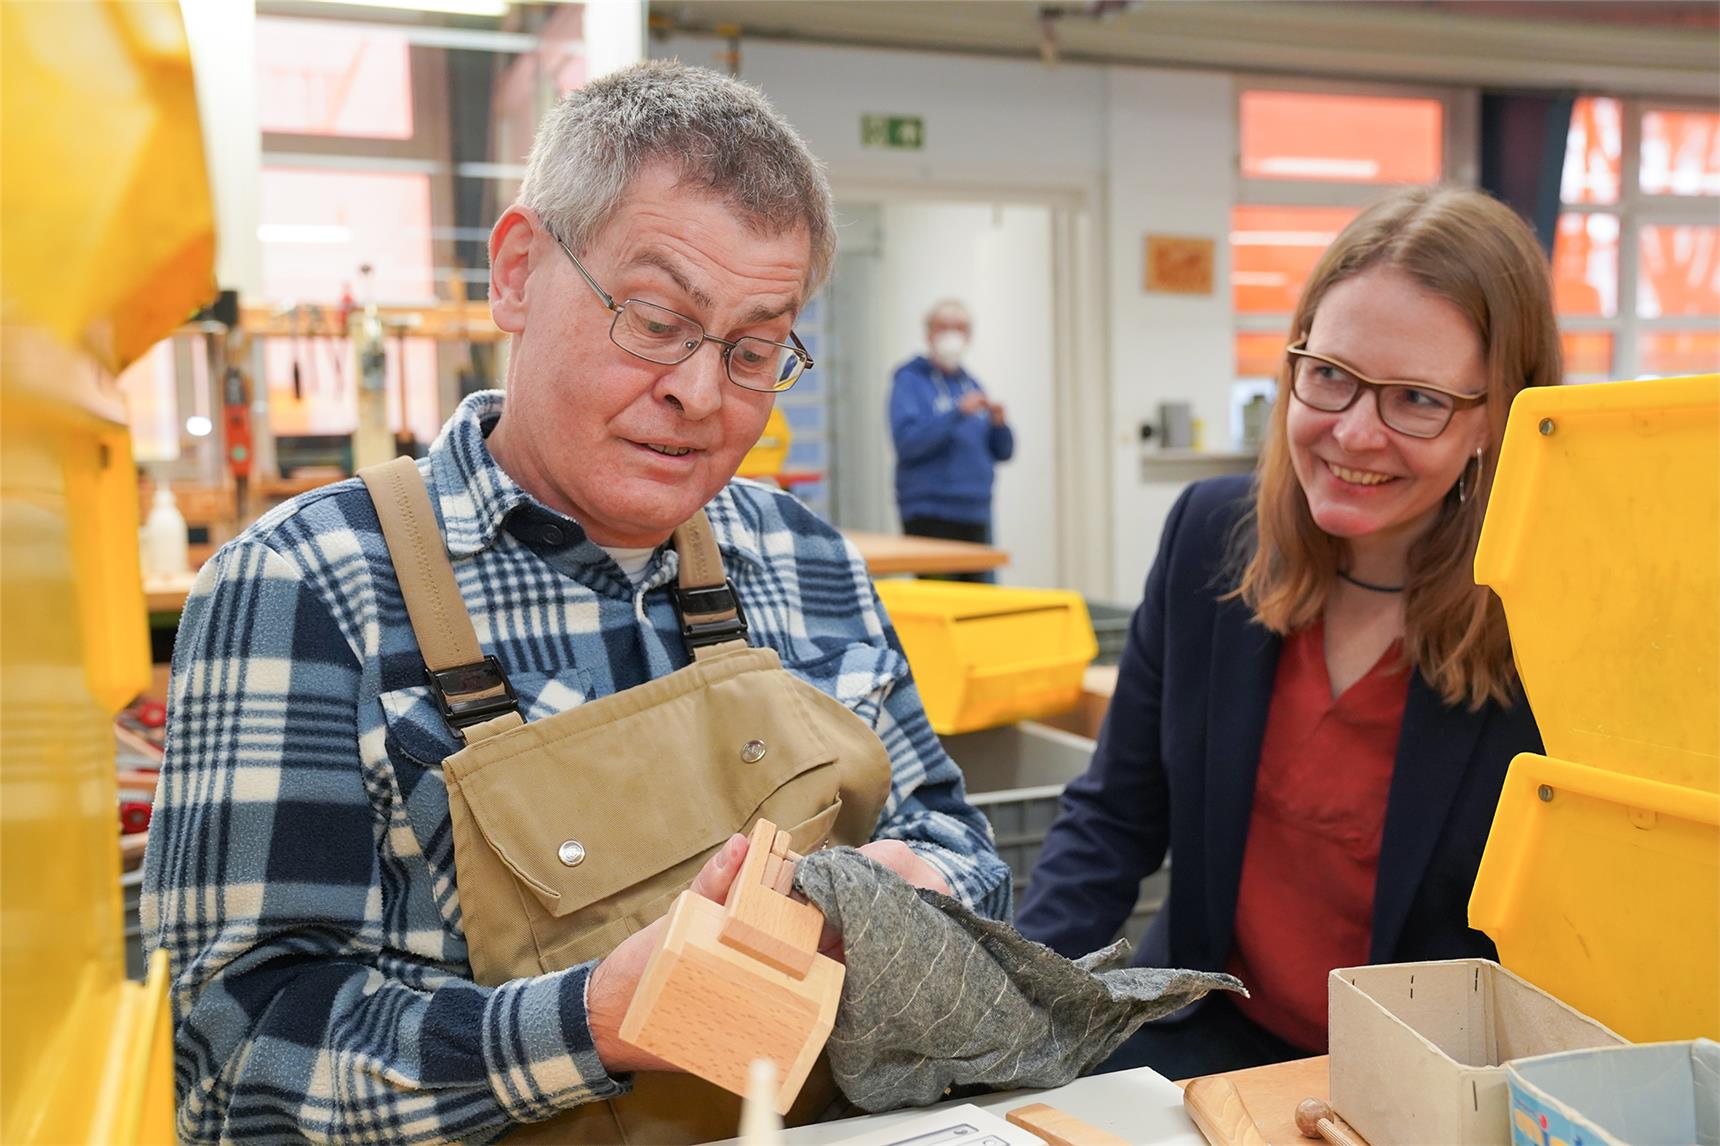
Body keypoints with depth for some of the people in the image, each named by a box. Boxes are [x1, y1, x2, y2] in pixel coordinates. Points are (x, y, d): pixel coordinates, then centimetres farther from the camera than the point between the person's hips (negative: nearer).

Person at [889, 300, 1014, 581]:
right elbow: (906, 441, -17)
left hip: (976, 514, 6)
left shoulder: (971, 384, 16)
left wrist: (998, 423, -5)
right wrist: (957, 413, -22)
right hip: (930, 515, -6)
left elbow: (1002, 452, 15)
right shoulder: (910, 380, -2)